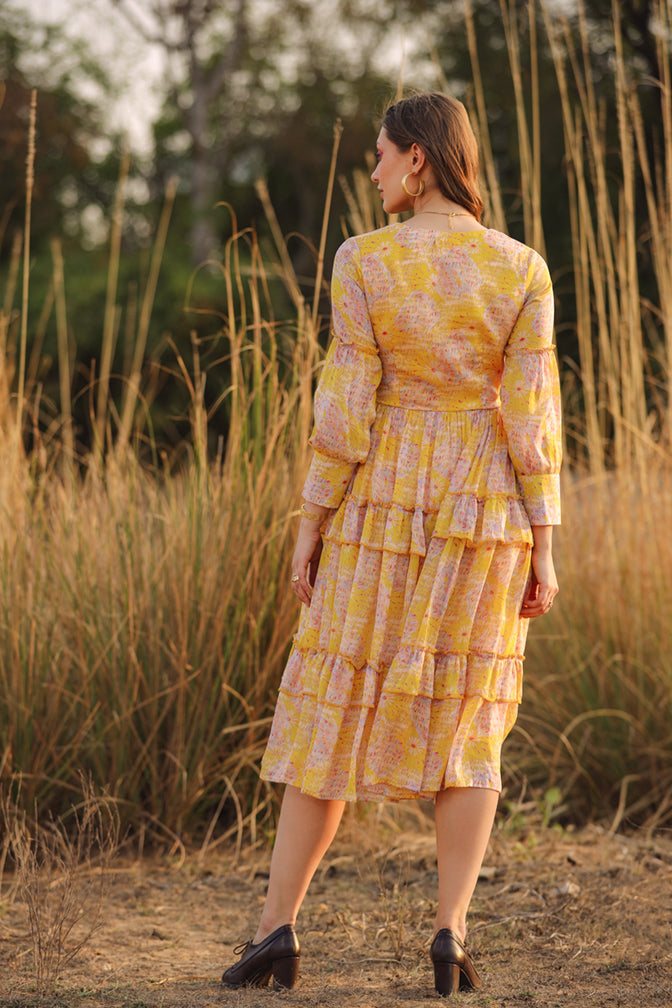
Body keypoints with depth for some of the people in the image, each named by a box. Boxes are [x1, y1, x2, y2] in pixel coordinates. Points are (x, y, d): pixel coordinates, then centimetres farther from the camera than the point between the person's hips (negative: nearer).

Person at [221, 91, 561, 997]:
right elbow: (531, 417, -6)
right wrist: (544, 550, -1)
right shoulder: (522, 270, -4)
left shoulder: (365, 261, -9)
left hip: (386, 507, -1)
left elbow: (345, 411, -10)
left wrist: (310, 529, -1)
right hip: (484, 514, 1)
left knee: (337, 715, 7)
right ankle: (451, 936, -3)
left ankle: (278, 929, 5)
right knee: (467, 728, 9)